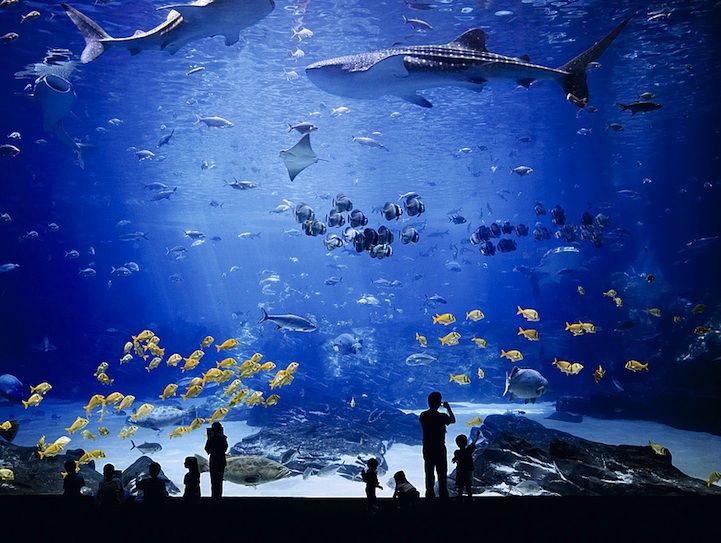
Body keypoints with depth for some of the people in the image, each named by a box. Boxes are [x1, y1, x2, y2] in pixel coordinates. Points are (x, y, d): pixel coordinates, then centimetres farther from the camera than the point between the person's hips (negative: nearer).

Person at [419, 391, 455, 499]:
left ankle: (430, 495, 16)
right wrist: (448, 408, 12)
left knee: (429, 474, 12)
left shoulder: (423, 415, -6)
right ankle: (443, 495, 9)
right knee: (442, 474, 7)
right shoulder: (441, 416, -17)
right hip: (439, 449, -4)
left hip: (427, 449, 4)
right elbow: (453, 420, 2)